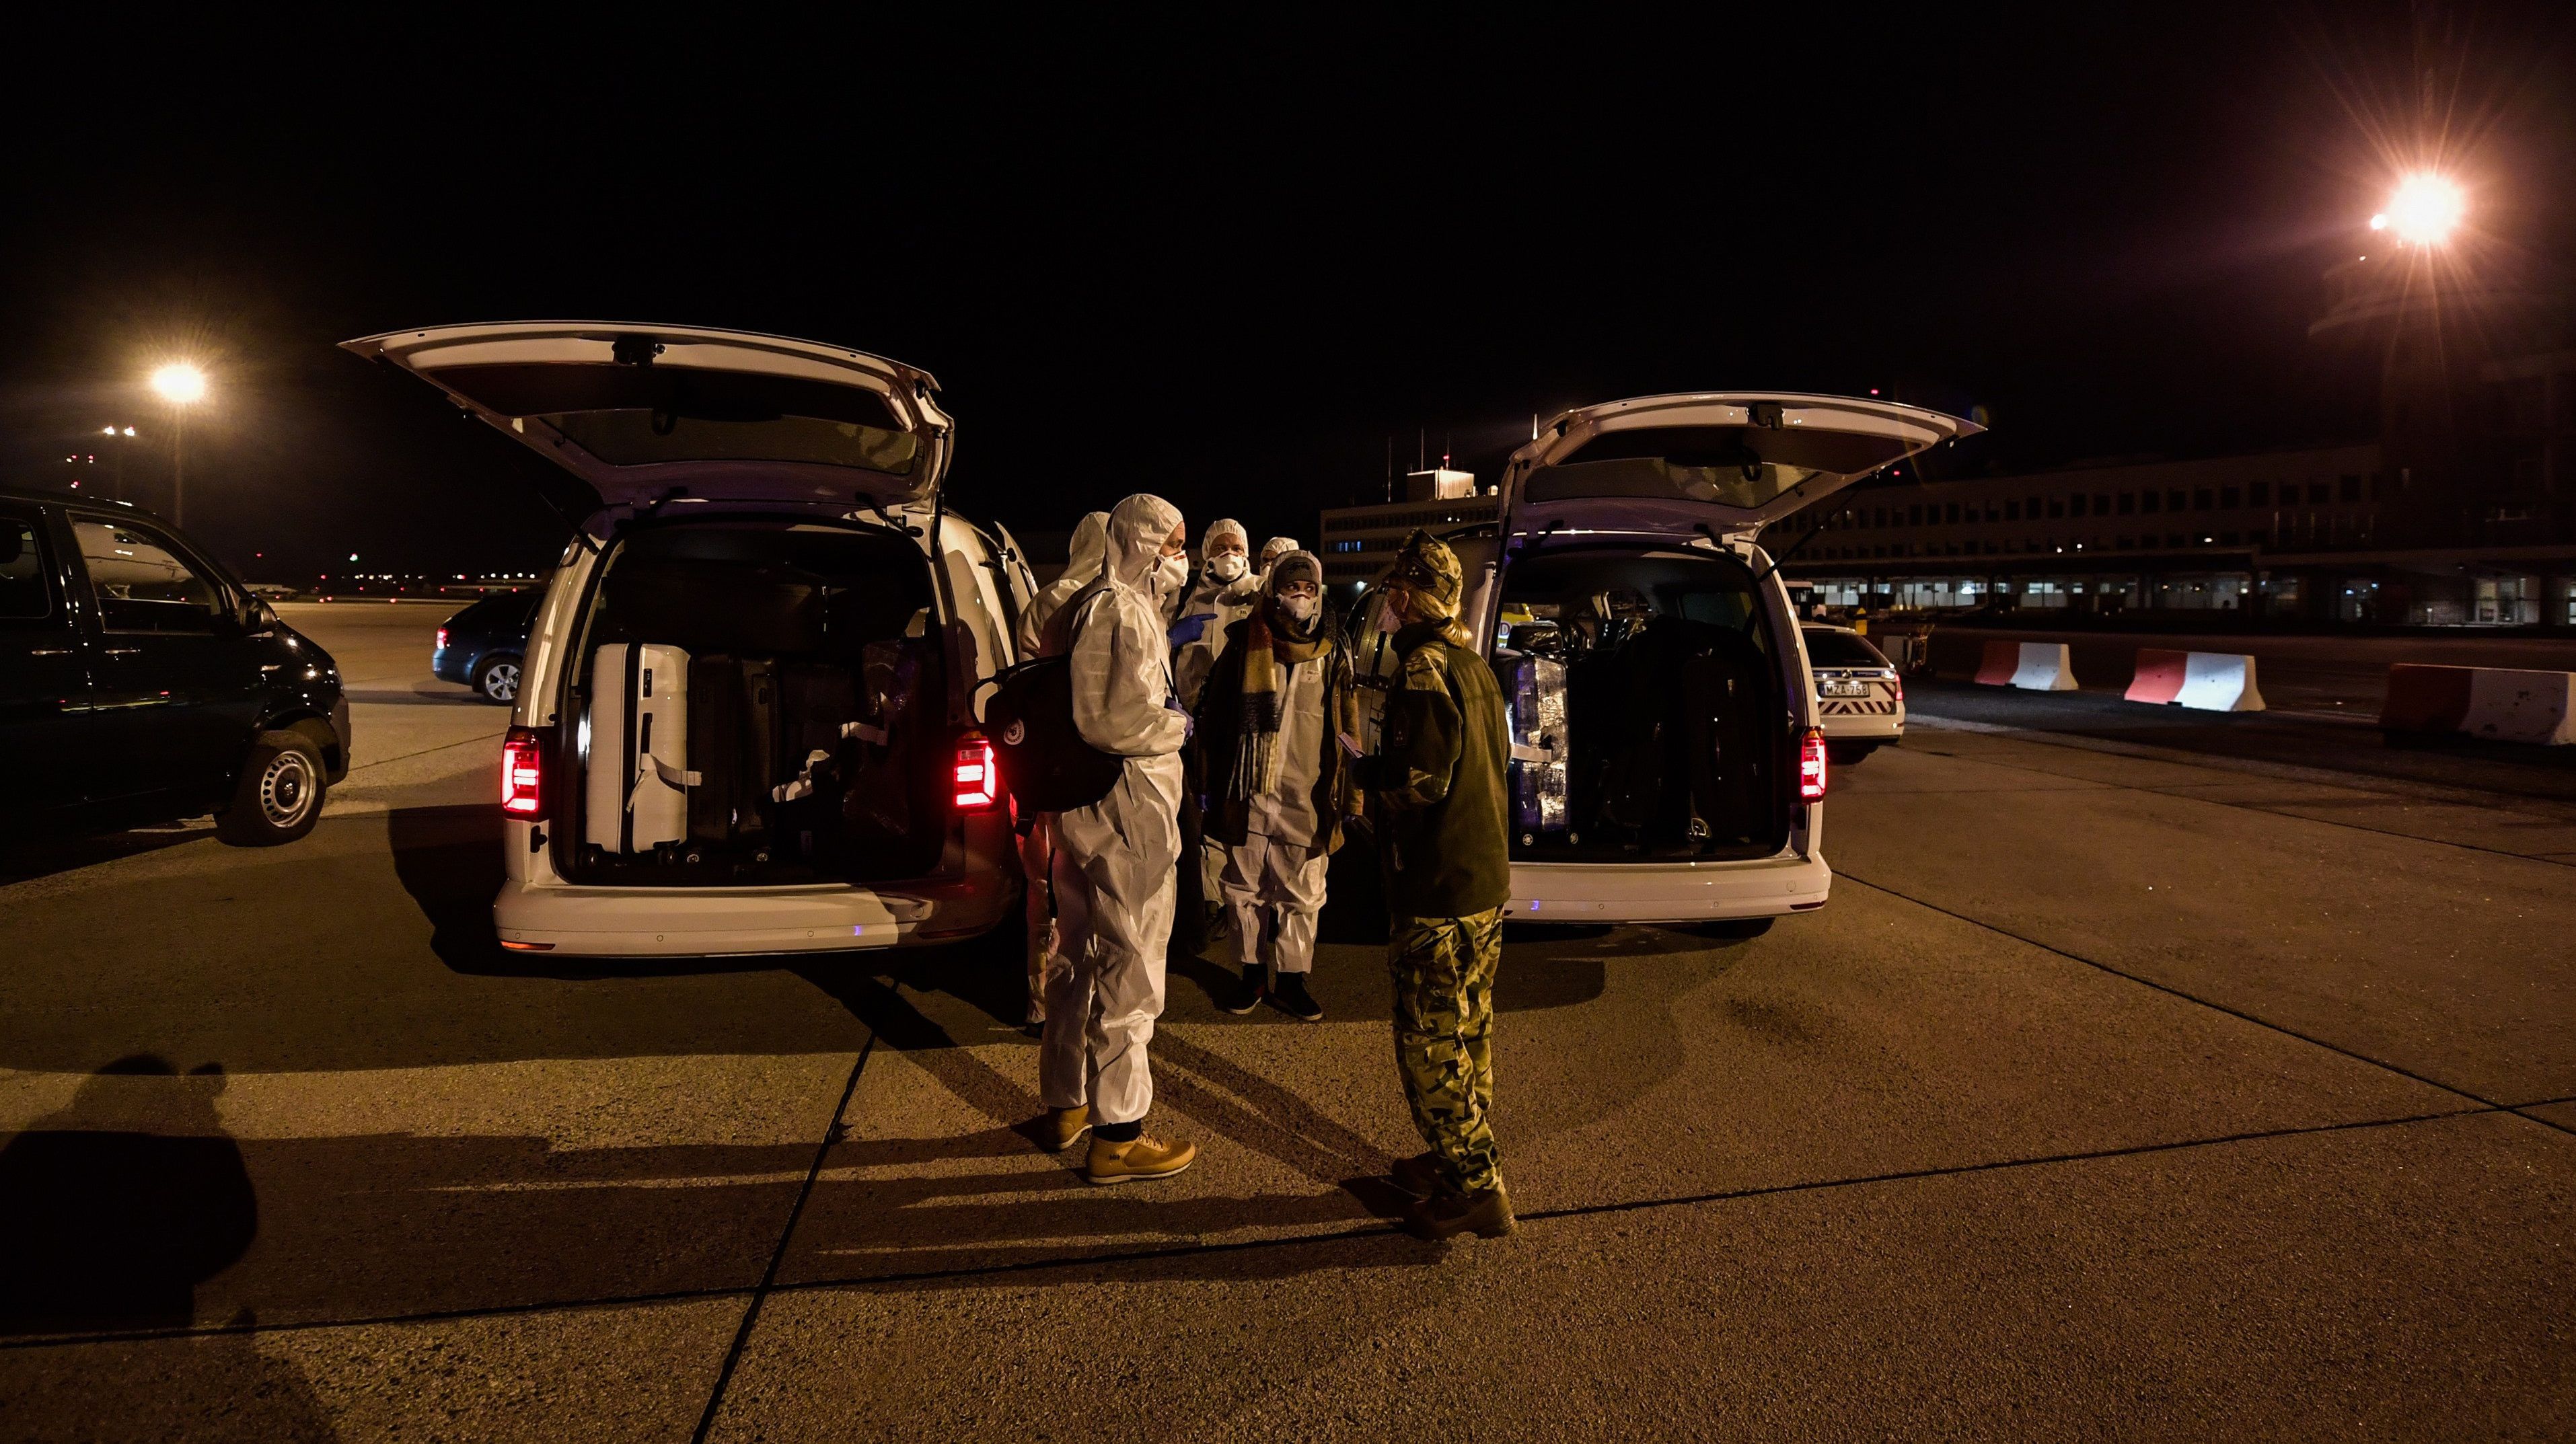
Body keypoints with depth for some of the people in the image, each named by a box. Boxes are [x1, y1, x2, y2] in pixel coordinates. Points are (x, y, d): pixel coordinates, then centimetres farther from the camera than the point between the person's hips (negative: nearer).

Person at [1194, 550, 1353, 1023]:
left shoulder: (1333, 655, 5)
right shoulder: (1244, 644, 2)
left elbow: (1348, 728, 8)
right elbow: (1213, 714, 7)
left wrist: (1345, 792, 3)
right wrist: (1212, 780, 4)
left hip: (1306, 799, 0)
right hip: (1248, 795, 0)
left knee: (1301, 895, 7)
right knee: (1245, 890, 10)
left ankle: (1290, 980, 21)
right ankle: (1252, 975, 25)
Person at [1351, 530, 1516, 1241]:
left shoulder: (1426, 670, -17)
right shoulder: (1475, 667, 12)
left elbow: (1417, 780, -24)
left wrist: (1361, 765, -6)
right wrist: (1380, 768, 18)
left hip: (1438, 888, -10)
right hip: (1486, 875, 10)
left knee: (1431, 1042, -1)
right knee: (1467, 1029, 18)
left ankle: (1475, 1188, 4)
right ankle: (1461, 1160, 30)